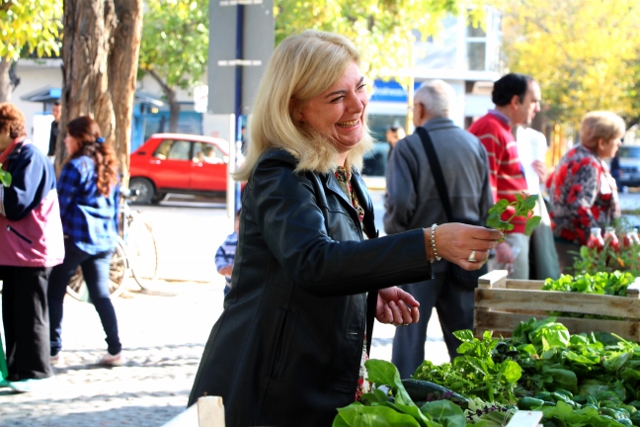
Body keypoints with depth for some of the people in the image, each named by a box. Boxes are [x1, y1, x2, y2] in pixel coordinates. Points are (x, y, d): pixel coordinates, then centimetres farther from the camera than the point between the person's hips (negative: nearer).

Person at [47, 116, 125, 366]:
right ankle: (115, 350, 5)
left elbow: (61, 204, -11)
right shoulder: (109, 166, 13)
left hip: (75, 238, -7)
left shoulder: (76, 166, -10)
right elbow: (115, 205, 19)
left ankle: (53, 350, 1)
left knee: (54, 293, 3)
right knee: (101, 294, 10)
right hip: (103, 240, 7)